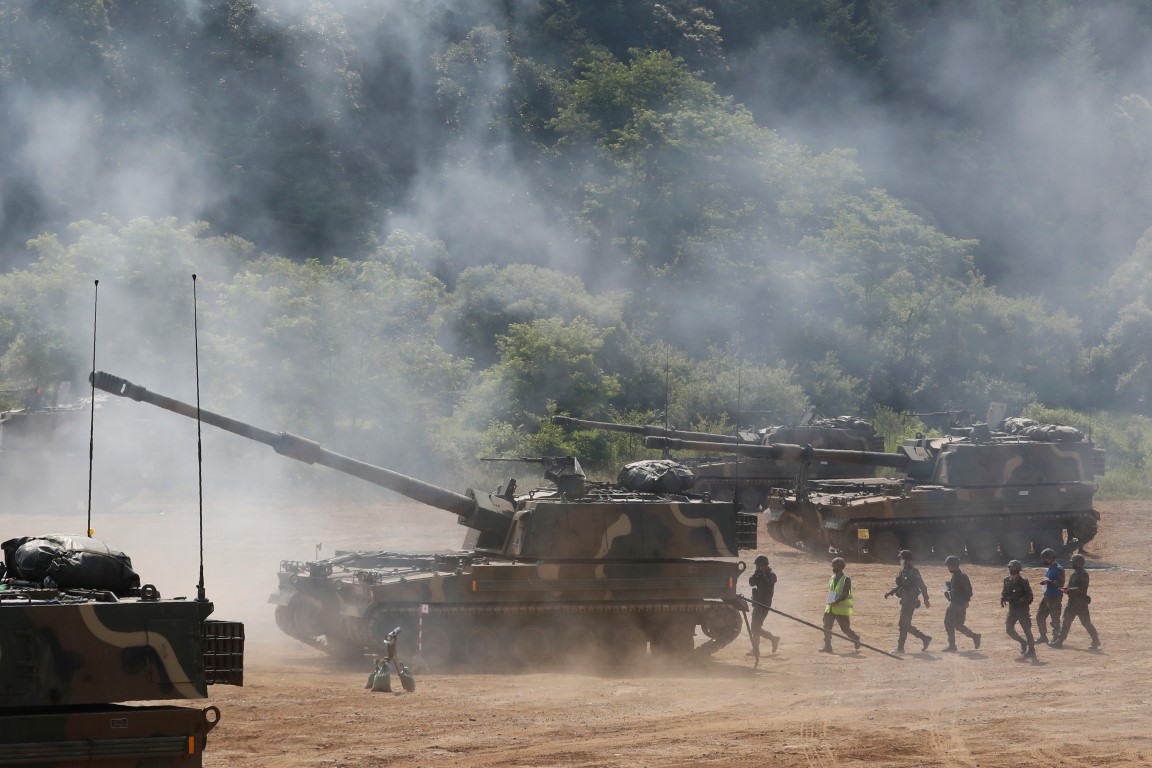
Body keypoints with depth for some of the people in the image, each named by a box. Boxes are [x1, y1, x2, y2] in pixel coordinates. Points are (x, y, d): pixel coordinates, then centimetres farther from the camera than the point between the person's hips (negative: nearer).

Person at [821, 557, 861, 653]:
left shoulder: (846, 579, -11)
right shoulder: (832, 578, 12)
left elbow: (845, 594, -20)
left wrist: (836, 601, -31)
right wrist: (829, 603, 12)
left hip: (842, 608, -7)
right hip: (830, 608, 7)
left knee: (845, 628, -1)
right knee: (827, 626, -3)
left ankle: (856, 639, 24)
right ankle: (827, 646, 1)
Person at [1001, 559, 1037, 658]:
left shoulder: (1022, 581, -15)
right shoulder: (1007, 580, 5)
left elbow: (1029, 595, -15)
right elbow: (1005, 592, 18)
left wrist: (1020, 600, -27)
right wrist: (1003, 598, -2)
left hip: (1022, 608, -7)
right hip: (1012, 608, 7)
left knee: (1026, 629, -6)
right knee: (1009, 629, 3)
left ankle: (1031, 650, 3)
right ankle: (1022, 642, 26)